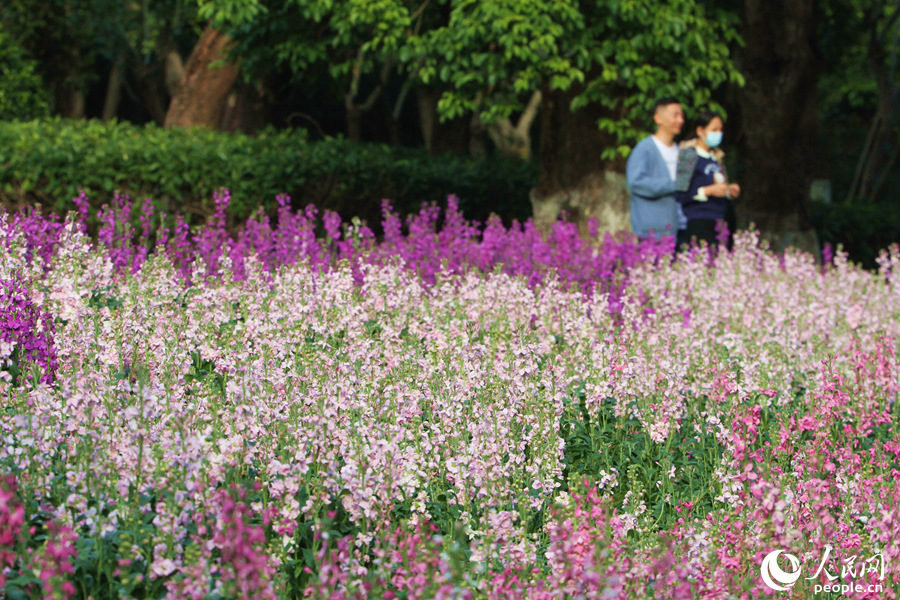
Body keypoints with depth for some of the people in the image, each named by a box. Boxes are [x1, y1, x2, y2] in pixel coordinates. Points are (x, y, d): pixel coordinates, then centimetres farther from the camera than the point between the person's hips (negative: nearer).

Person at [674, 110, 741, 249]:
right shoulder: (689, 155, -3)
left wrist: (729, 191, 6)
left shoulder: (716, 158, 19)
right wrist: (708, 191, -15)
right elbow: (681, 195, -10)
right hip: (698, 223, -7)